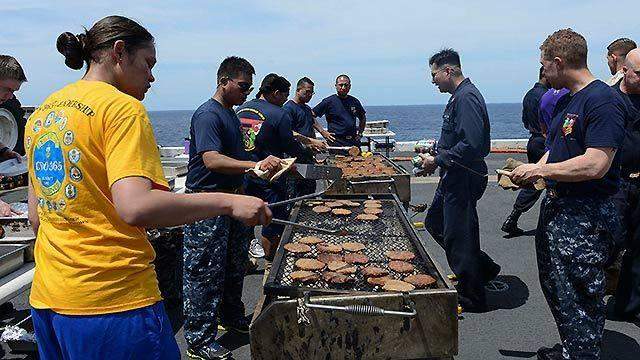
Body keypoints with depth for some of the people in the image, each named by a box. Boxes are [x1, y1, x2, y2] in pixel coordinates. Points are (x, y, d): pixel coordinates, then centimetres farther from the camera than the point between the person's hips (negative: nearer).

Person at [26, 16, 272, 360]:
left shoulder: (40, 113, 11)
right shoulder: (122, 107, -13)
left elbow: (37, 217, 14)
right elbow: (135, 207, -27)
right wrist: (229, 202, -21)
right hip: (114, 302, -8)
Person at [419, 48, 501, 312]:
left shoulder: (467, 97, -19)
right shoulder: (459, 96, 15)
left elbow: (471, 144, -29)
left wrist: (438, 161, -20)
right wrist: (436, 157, 12)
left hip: (463, 179, -11)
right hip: (454, 177, 11)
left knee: (456, 237, 0)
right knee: (434, 223, 19)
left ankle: (472, 298, 17)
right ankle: (484, 267, 28)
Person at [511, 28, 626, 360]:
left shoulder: (603, 101, -18)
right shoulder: (566, 101, 13)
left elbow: (595, 165, -26)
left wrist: (538, 170, -17)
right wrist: (533, 172, 4)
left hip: (585, 219, -10)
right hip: (555, 206, 10)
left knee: (579, 300, 0)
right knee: (554, 288, 20)